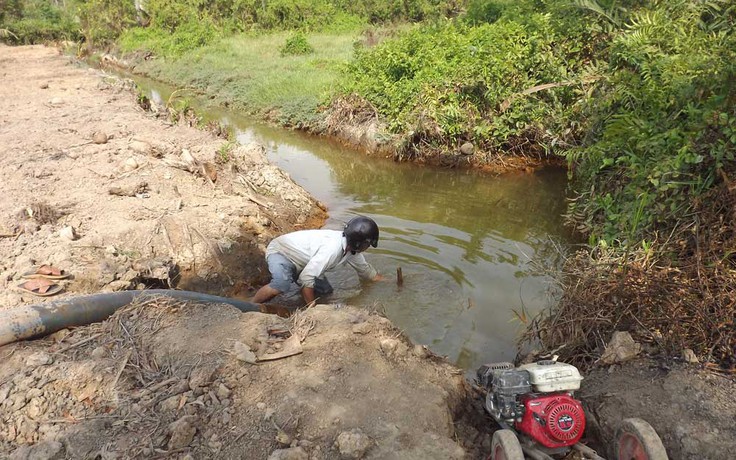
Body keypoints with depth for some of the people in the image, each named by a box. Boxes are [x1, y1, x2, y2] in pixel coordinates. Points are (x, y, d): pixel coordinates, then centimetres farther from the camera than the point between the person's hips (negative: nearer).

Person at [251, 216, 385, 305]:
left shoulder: (351, 249, -7)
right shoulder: (332, 248, -37)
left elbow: (366, 270, 12)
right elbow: (306, 278, -35)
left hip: (299, 264, 9)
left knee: (326, 291, 1)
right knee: (282, 284, -38)